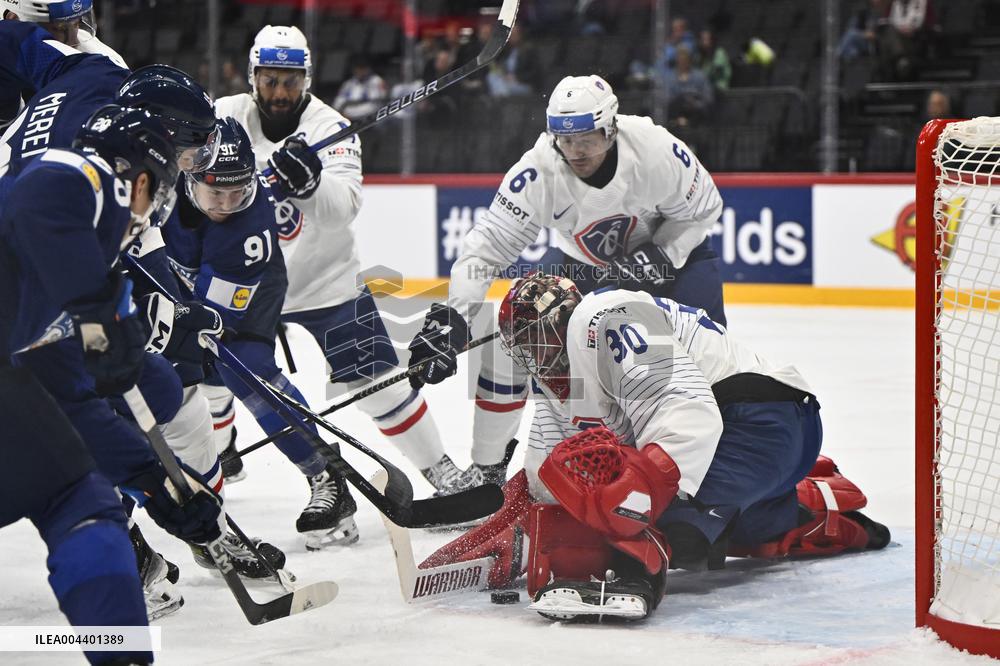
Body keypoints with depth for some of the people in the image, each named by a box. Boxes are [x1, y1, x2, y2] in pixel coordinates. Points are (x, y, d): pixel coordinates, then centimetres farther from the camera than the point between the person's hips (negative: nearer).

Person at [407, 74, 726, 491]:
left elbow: (703, 207, -13)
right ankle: (486, 469, 8)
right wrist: (451, 319, -40)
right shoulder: (538, 173, -30)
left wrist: (658, 258, -26)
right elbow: (484, 249, -28)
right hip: (588, 267, 2)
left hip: (673, 249, -2)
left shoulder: (656, 149, -32)